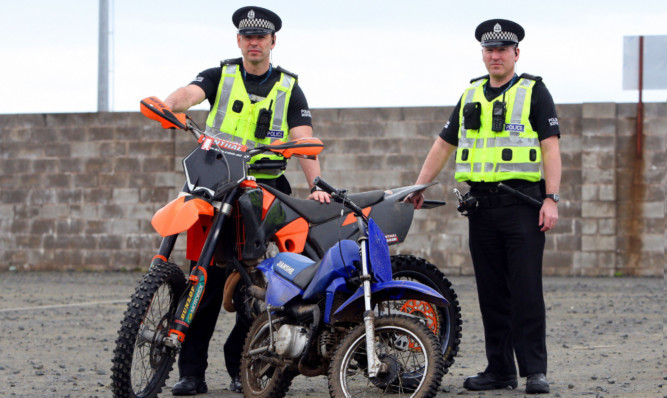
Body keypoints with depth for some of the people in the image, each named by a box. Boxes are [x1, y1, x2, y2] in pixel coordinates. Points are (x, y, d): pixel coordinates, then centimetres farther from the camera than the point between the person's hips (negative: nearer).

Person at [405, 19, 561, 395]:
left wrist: (551, 199, -15)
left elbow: (551, 148, -6)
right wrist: (419, 188, 17)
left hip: (522, 203, -5)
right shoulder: (471, 95, 17)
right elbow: (444, 144, 22)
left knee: (526, 291, -8)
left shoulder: (534, 92, 1)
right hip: (481, 205, 5)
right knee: (491, 291, 7)